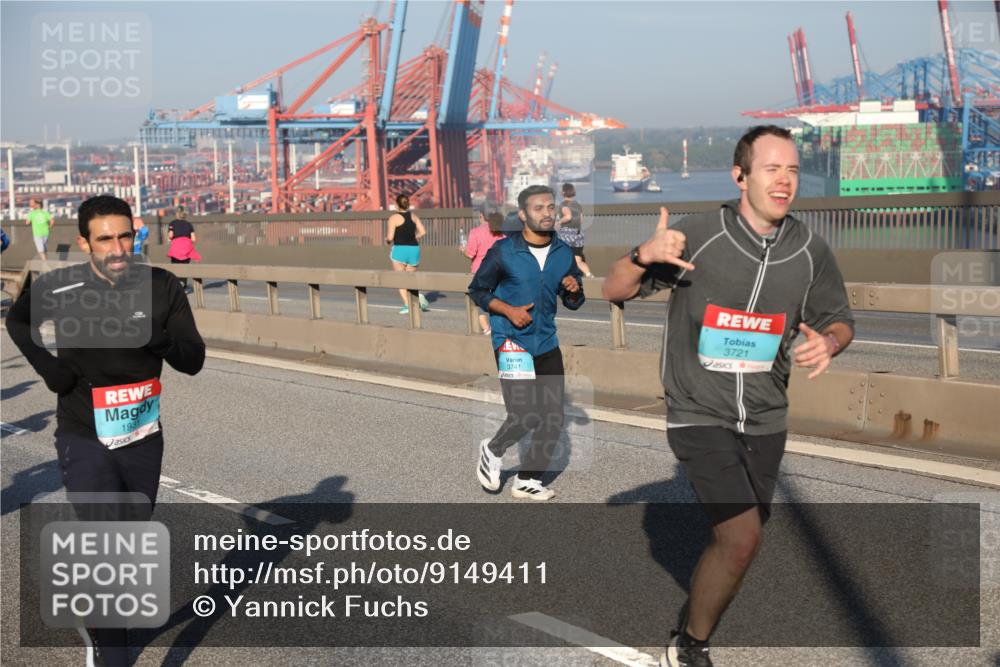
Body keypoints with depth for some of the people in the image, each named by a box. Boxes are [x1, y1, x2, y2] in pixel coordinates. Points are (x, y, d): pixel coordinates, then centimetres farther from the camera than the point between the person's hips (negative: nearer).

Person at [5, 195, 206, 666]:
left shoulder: (161, 287, -11)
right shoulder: (56, 289, -13)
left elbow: (193, 360, -11)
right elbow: (17, 322, 10)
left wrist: (154, 334, -30)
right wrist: (48, 367, -5)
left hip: (143, 440, 3)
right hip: (85, 443, -3)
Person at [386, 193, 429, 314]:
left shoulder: (394, 218, -7)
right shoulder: (413, 215, 8)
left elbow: (390, 237, -11)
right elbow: (422, 231, 4)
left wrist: (387, 240, 11)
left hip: (399, 250, -5)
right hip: (414, 249, 5)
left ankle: (407, 305, -4)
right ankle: (419, 295, -11)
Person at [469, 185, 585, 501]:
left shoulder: (564, 253, 6)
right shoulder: (503, 251, -8)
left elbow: (573, 303, 15)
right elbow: (477, 290, 2)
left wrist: (574, 290, -9)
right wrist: (508, 310, -13)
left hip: (547, 343, 5)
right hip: (512, 341, -5)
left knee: (553, 418, 5)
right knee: (525, 414, -14)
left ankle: (527, 481, 22)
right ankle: (493, 451, 18)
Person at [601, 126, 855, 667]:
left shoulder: (811, 252, -4)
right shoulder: (697, 236, -15)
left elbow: (840, 319, 10)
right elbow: (613, 291, -9)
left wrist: (828, 342, -15)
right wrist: (644, 256, -31)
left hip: (765, 421, 5)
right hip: (700, 415, -5)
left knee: (737, 540, 14)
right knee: (742, 538, -15)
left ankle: (697, 616, 41)